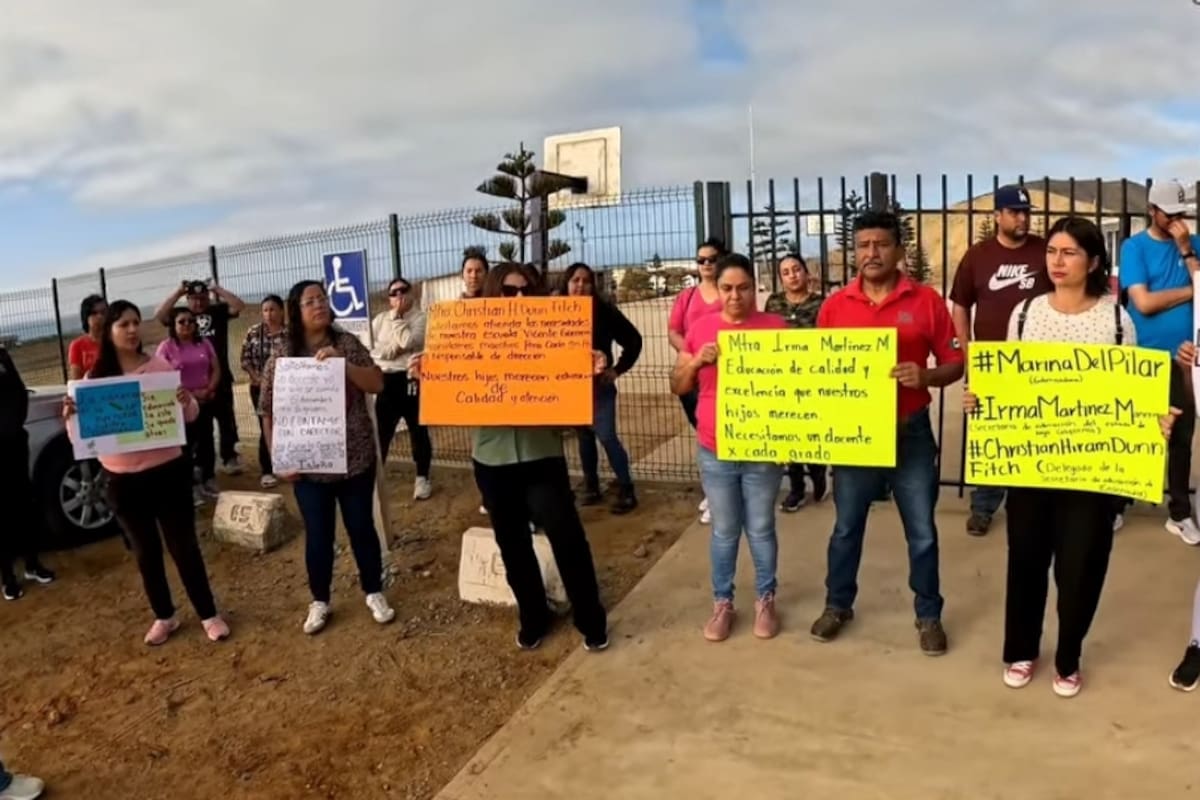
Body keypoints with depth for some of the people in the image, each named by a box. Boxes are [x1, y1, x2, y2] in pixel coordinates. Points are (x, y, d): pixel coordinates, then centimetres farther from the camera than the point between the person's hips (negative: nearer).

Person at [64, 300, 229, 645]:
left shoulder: (160, 367, -4)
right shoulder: (94, 379, 0)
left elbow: (191, 416, 0)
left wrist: (186, 402, -23)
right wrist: (70, 416, -20)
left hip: (167, 472, -2)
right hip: (123, 481, 2)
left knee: (184, 546, 6)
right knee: (146, 553, 14)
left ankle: (209, 615, 19)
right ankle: (164, 617, 30)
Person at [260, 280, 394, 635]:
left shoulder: (348, 344, -2)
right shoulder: (280, 359, -4)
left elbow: (377, 385, -10)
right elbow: (269, 413, 0)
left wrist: (342, 363, -23)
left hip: (355, 458, 1)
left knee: (362, 527, 10)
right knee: (318, 534, 9)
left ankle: (374, 593, 28)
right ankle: (319, 601, 27)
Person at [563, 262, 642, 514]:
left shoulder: (605, 311, -8)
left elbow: (633, 340, -2)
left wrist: (618, 370, -5)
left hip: (599, 386, -3)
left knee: (607, 437, -7)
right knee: (584, 437, 13)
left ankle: (626, 491, 4)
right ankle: (591, 487, 26)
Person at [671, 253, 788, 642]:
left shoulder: (776, 327, -3)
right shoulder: (700, 328, 2)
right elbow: (677, 387, 6)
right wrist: (695, 362, -12)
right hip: (715, 452, 1)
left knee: (761, 530, 12)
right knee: (724, 531, 13)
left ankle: (765, 600, 30)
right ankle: (722, 603, 27)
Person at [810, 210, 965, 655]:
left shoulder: (926, 301, -3)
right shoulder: (835, 306, 0)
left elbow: (954, 363, -1)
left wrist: (925, 376, -20)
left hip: (910, 432, -1)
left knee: (922, 532, 10)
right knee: (846, 527, 14)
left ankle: (929, 615, 28)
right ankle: (838, 605, 32)